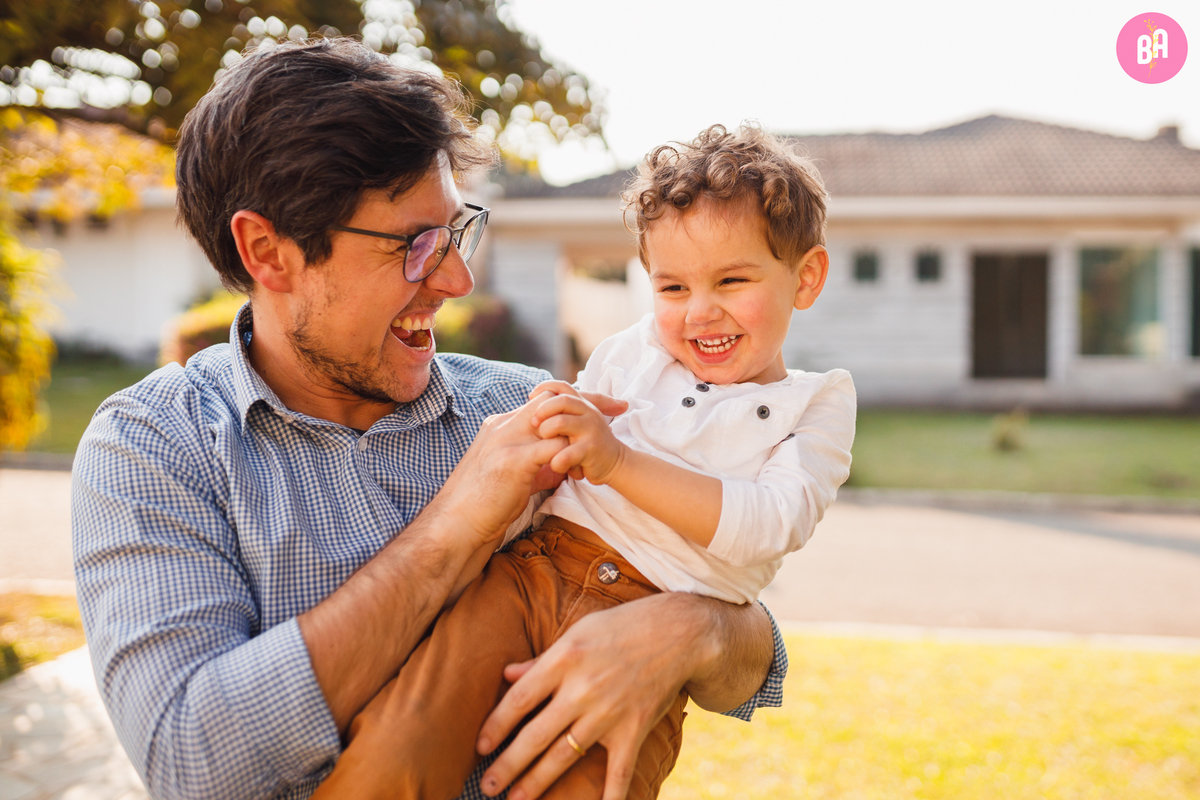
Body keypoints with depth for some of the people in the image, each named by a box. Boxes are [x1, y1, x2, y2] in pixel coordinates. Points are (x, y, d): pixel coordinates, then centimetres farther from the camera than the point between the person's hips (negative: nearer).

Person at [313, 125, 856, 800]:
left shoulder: (816, 408, 11)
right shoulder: (635, 351, 18)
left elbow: (769, 525, -8)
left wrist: (618, 461, -18)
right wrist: (542, 431, 1)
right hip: (530, 573, 2)